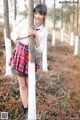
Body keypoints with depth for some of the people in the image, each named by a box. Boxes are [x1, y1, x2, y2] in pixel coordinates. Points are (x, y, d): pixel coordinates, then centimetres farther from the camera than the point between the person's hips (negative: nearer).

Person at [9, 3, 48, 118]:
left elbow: (40, 49, -6)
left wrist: (36, 35, -19)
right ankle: (26, 109, 20)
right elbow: (13, 34, -1)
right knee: (22, 84, 7)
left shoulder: (44, 32, -2)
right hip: (19, 54, -1)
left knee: (29, 84, 13)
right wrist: (25, 35, -16)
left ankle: (29, 107, 31)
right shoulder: (25, 23, -6)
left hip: (31, 57, 1)